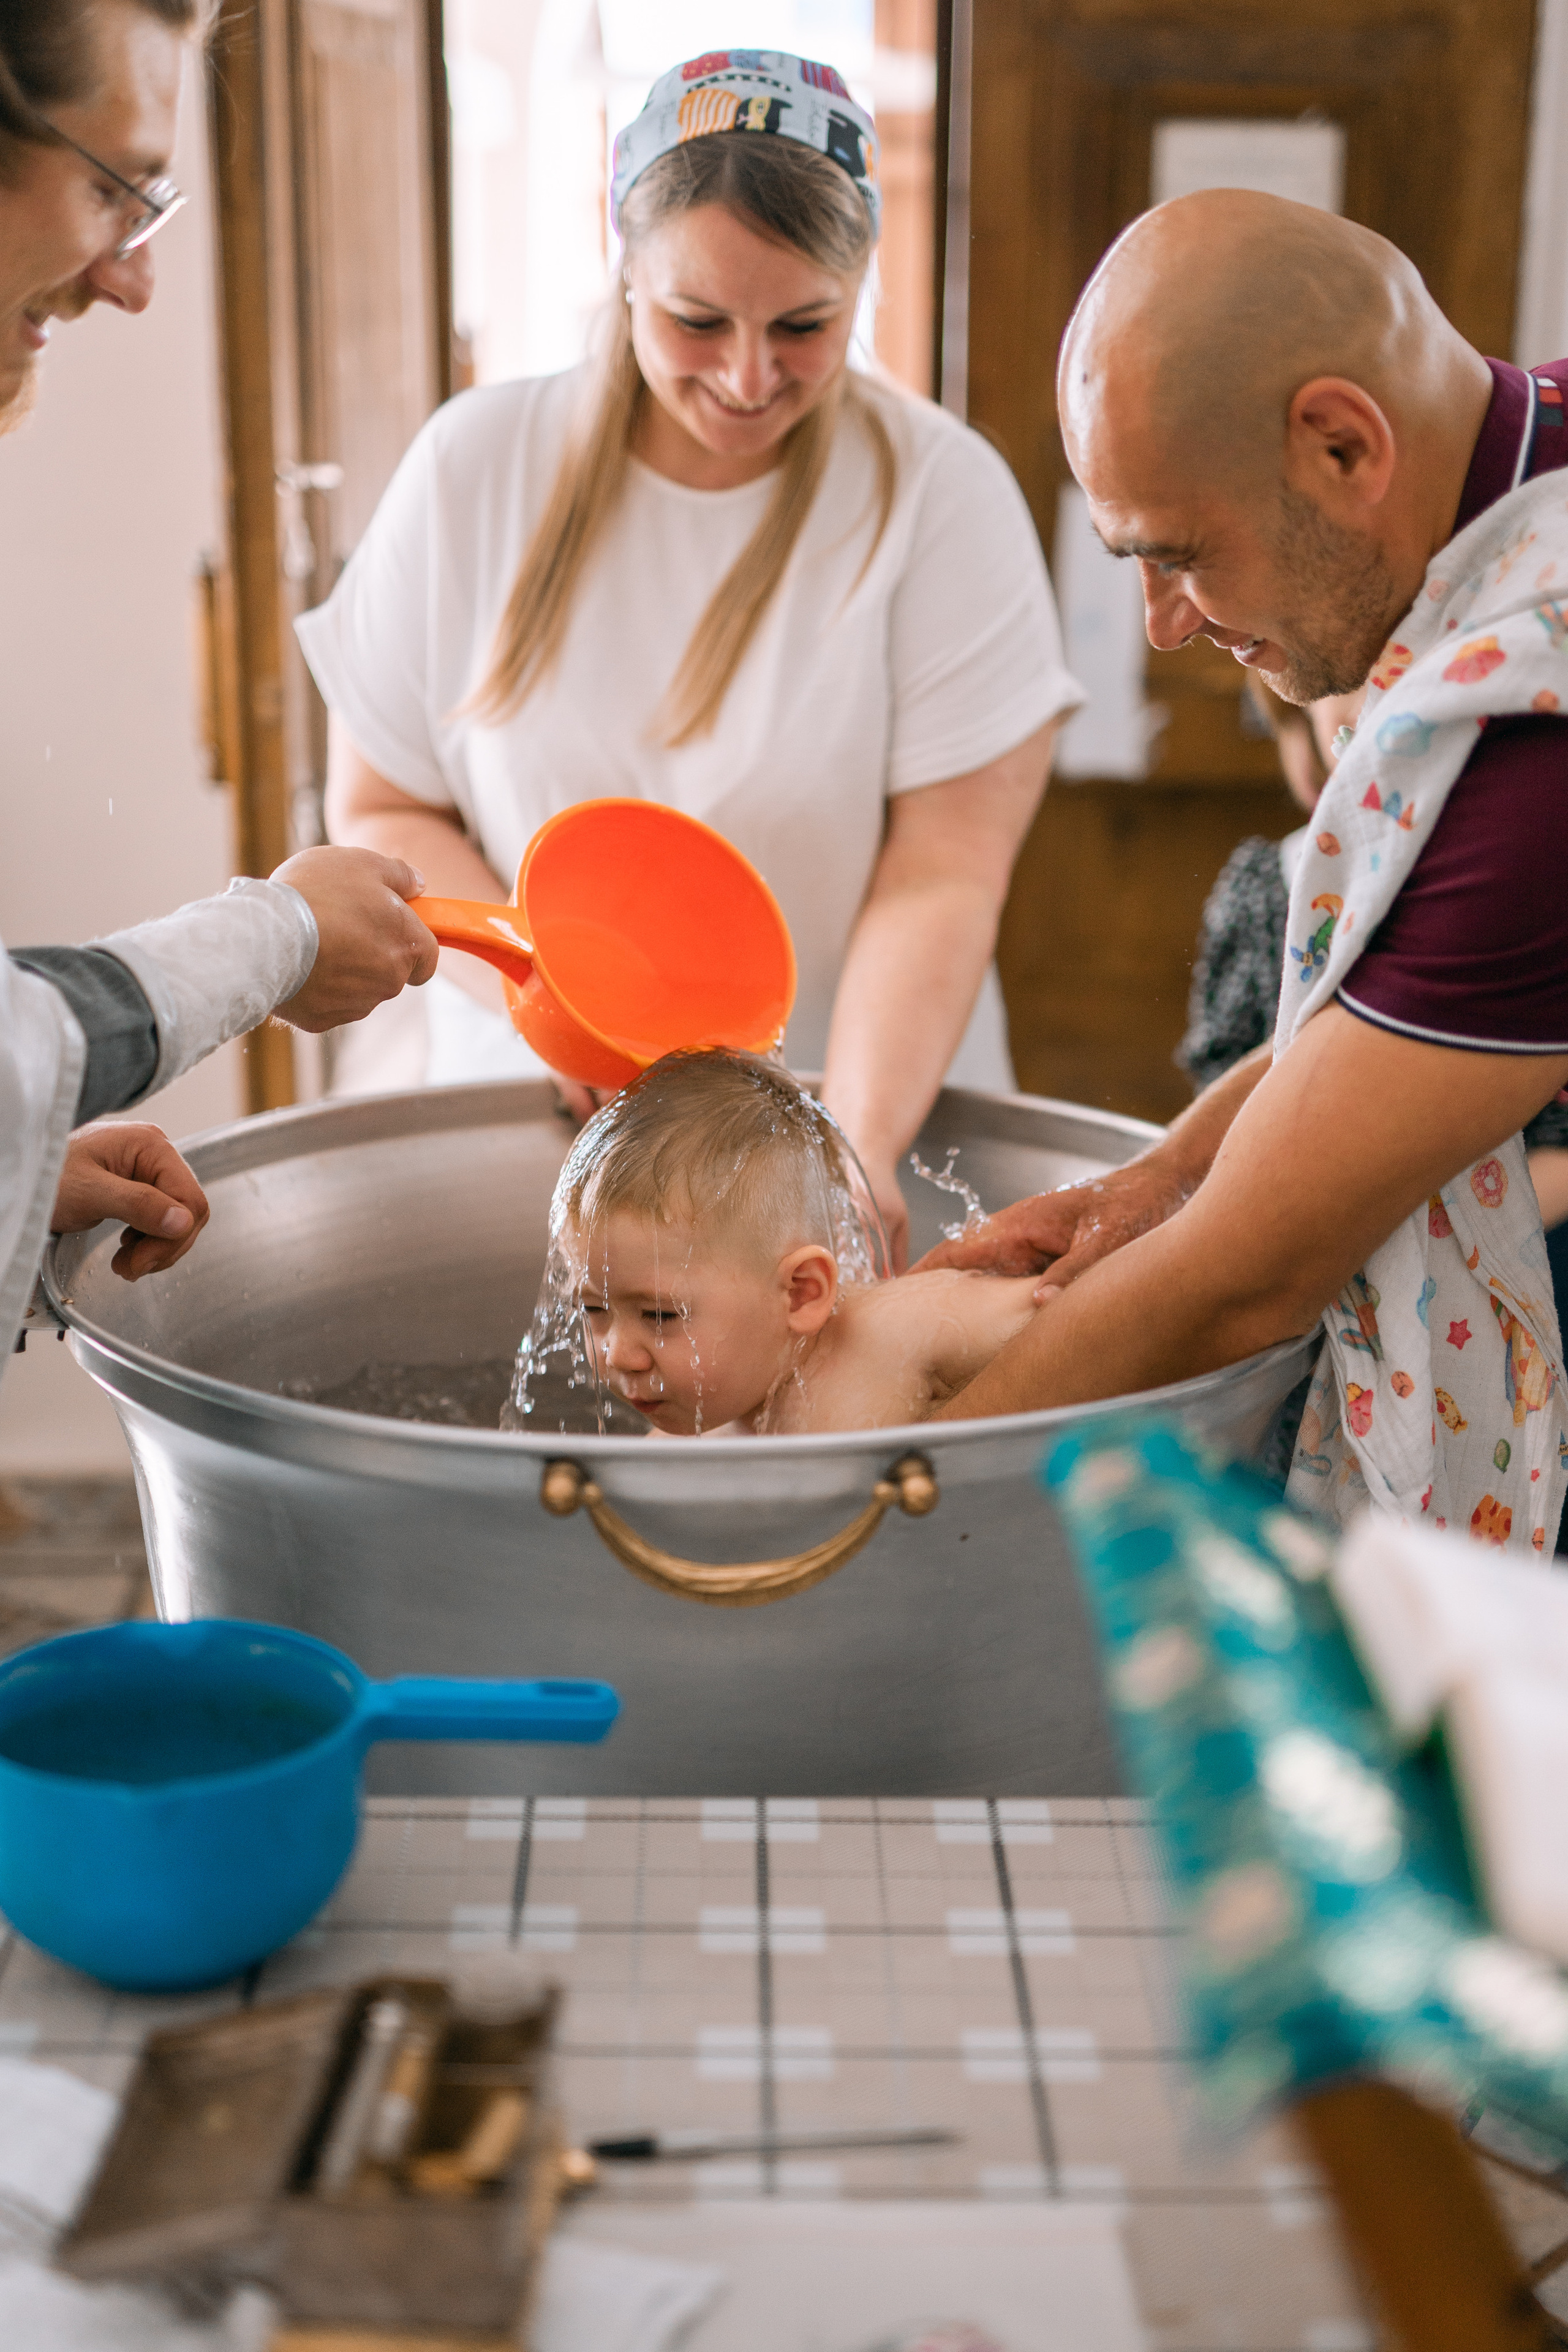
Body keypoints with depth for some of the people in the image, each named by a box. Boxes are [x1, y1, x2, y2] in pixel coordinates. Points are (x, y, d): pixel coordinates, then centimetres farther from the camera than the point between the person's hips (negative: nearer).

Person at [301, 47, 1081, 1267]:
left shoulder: (945, 492, -4)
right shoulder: (477, 463, 2)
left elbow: (944, 875, -8)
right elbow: (377, 812, 5)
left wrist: (864, 1142, -22)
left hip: (862, 1103, -1)